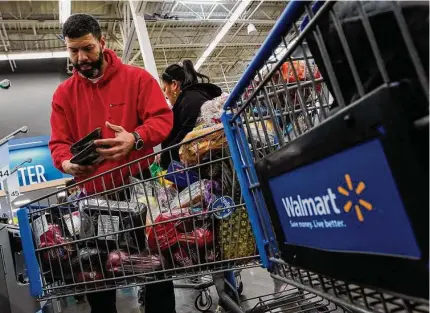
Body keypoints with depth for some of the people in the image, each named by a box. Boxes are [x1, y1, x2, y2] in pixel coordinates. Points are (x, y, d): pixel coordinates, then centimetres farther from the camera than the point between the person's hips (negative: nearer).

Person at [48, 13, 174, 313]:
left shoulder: (137, 77, -1)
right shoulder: (63, 94, 7)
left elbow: (162, 119, -8)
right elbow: (59, 143, 6)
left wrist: (135, 139, -29)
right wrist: (67, 163, -19)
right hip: (95, 195, 3)